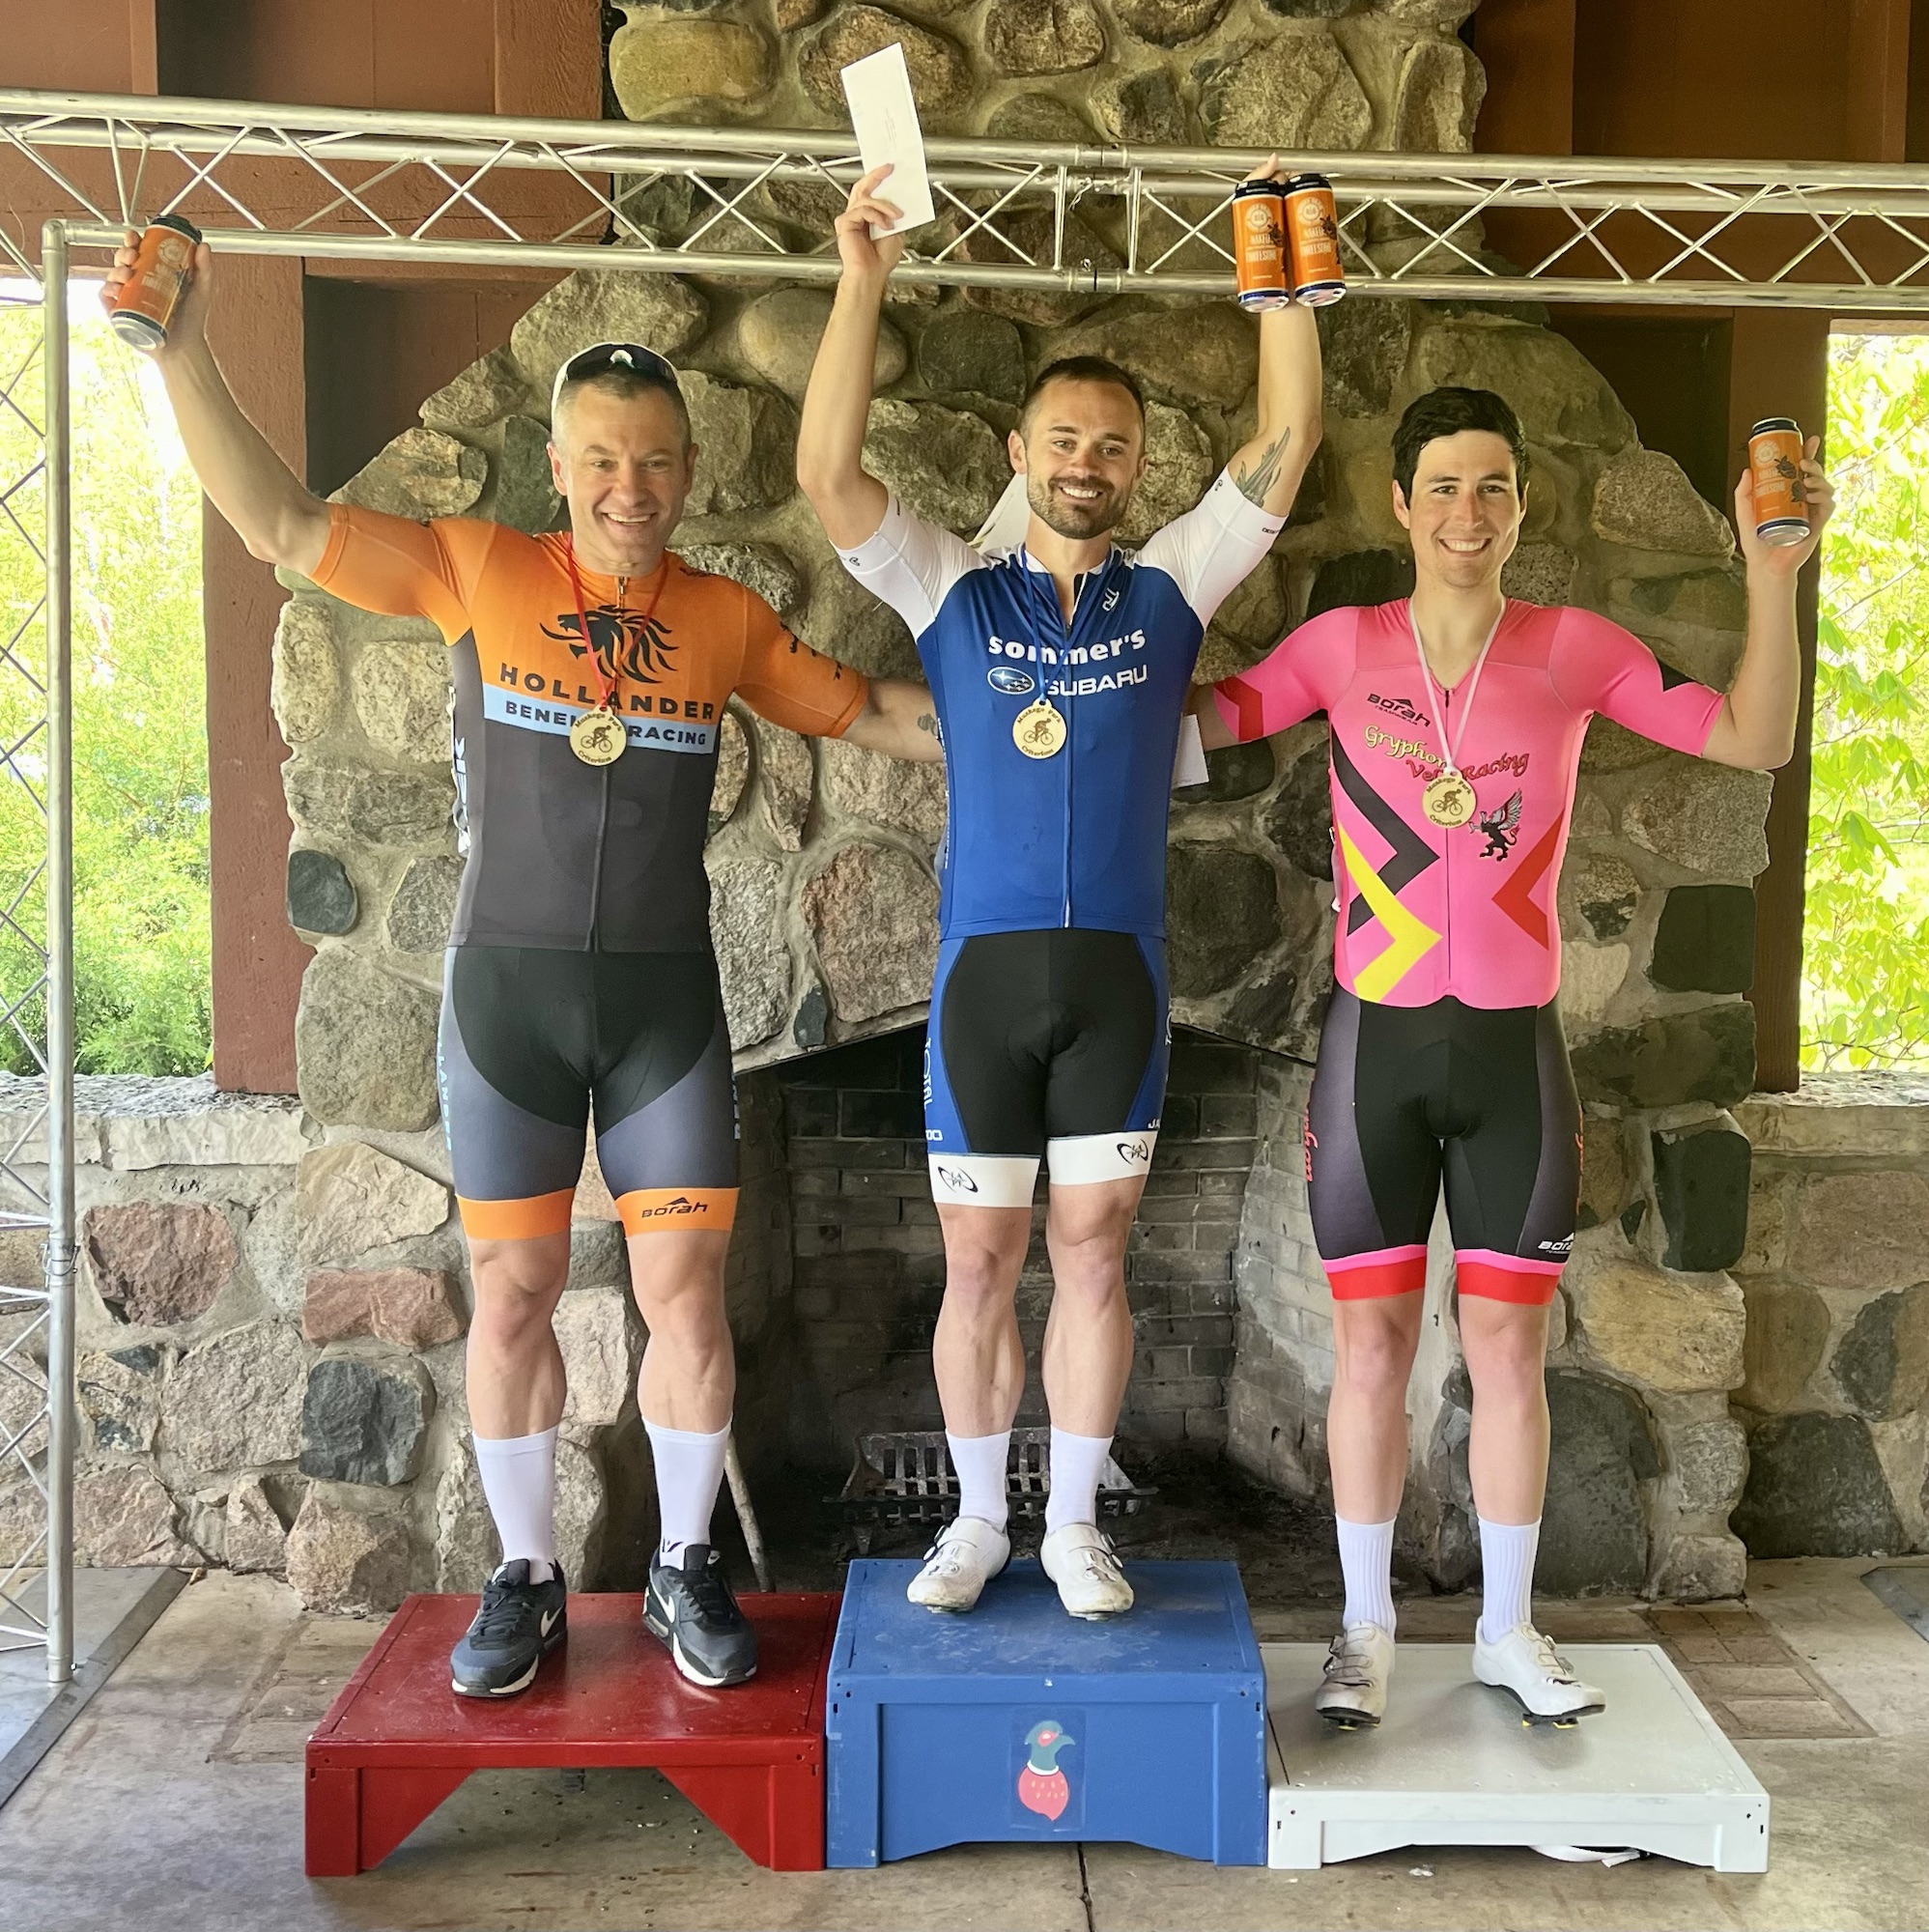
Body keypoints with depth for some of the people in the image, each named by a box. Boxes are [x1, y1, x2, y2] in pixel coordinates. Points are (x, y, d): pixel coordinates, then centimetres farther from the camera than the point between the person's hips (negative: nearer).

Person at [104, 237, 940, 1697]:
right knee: (510, 1298, 6)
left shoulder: (729, 620, 4)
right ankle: (527, 1579, 24)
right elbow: (280, 523, -1)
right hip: (508, 988, 0)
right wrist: (184, 347, -7)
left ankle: (688, 1572, 21)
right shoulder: (479, 573, 0)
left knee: (687, 1294, 1)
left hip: (667, 999, 1)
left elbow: (870, 711, 12)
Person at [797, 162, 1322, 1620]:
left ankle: (1075, 1525, 20)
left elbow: (1286, 448, 1)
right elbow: (829, 475, -7)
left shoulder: (1169, 592, 8)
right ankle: (979, 1520, 23)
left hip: (1118, 972, 1)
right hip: (983, 966, 0)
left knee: (1093, 1250, 6)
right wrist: (863, 282, -14)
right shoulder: (956, 595, 5)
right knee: (981, 1260, 7)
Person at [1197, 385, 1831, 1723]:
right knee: (1372, 1341, 6)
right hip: (1376, 1041, 0)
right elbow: (1196, 720, 2)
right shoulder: (1343, 646, 1)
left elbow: (1756, 741, -1)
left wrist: (1774, 574, -11)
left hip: (1514, 1042, 1)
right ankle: (1368, 1626, 22)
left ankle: (1509, 1629, 25)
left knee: (1510, 1344, 8)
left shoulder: (1574, 650, 2)